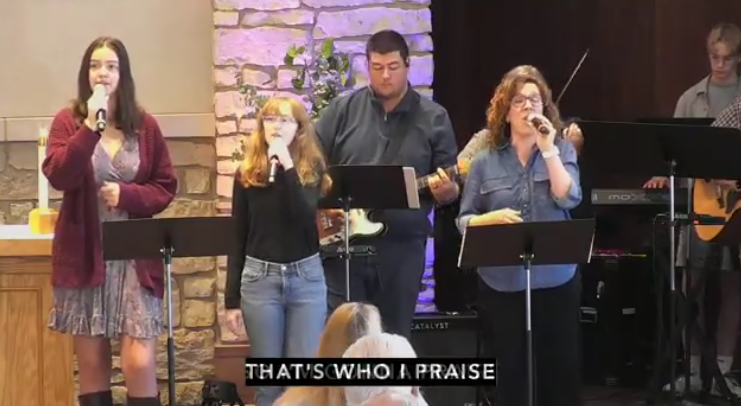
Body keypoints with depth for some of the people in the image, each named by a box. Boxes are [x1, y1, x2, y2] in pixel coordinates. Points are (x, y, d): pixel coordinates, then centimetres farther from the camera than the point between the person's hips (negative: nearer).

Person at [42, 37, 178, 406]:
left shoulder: (145, 126, 5)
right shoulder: (68, 121, 1)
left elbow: (166, 188, 8)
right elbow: (58, 177, -14)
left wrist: (127, 194, -10)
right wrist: (89, 127, -21)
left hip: (136, 257, 0)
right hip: (83, 257, 0)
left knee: (139, 363, -9)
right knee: (91, 365, 6)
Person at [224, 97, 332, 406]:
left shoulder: (312, 170, 2)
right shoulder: (246, 175, 4)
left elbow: (305, 218, -16)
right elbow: (237, 238, 6)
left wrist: (287, 167, -19)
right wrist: (231, 299, 3)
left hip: (306, 277, -1)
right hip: (260, 278, 1)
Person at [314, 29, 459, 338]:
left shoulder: (434, 118, 5)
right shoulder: (342, 110, 4)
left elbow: (451, 189, 6)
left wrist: (445, 190, -17)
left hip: (401, 247, 1)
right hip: (343, 242, -1)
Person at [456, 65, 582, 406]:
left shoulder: (562, 150, 3)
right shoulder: (486, 161, 3)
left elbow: (568, 200, -13)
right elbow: (463, 222, 3)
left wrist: (548, 150, -18)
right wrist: (492, 218, -16)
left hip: (556, 280, 0)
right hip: (502, 283, 0)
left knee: (560, 369, 6)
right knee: (510, 372, 6)